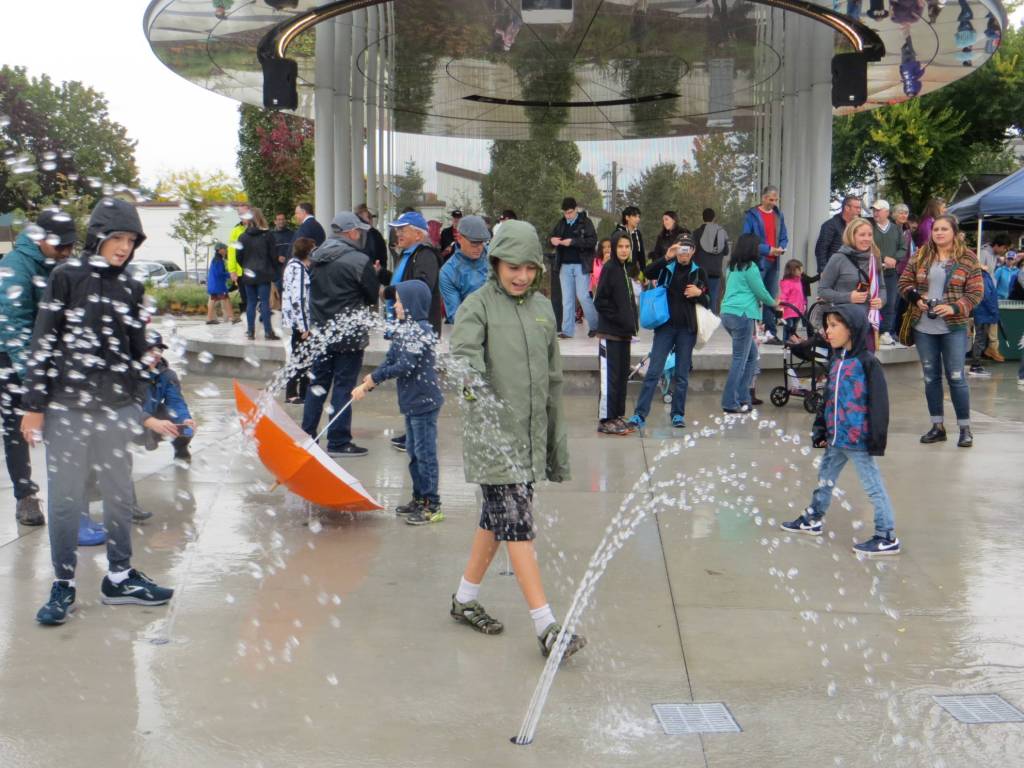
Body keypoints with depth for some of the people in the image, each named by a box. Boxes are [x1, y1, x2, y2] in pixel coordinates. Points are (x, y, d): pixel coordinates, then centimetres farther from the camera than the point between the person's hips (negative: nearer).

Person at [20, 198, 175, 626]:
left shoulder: (131, 289, 10)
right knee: (65, 498, 2)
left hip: (117, 409, 4)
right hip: (67, 408, -4)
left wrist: (145, 413, 10)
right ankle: (64, 585, 14)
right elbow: (43, 344, -4)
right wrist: (34, 406, -6)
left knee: (120, 495, 10)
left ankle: (119, 578, 23)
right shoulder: (66, 277, -2)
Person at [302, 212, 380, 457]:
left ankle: (307, 435, 21)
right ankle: (338, 441, 4)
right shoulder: (358, 260, -16)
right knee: (343, 386, 0)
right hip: (349, 334, -6)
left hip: (321, 332, 7)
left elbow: (314, 290, 13)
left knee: (317, 383, 15)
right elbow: (373, 295, -8)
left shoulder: (316, 258, 6)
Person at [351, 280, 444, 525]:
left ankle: (433, 505, 3)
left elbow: (404, 366, -22)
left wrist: (372, 379, -15)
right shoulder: (406, 329, 11)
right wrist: (368, 383, 3)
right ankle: (419, 499, 28)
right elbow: (390, 360, 12)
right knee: (413, 452, 17)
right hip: (412, 401, 10)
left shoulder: (421, 332, -18)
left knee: (425, 453, -4)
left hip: (424, 401, -10)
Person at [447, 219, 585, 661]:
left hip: (531, 437, 6)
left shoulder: (542, 308, 12)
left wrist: (558, 443, 20)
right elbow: (463, 356, -25)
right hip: (492, 437, -6)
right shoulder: (477, 306, -6)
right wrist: (478, 388, -47)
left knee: (497, 521, 15)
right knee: (518, 526, -8)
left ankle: (464, 600, 32)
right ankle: (547, 628, -7)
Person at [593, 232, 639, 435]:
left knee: (622, 376, 11)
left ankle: (617, 416, 19)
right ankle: (605, 420, -1)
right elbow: (599, 301, -15)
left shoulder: (625, 269, 14)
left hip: (624, 333, 8)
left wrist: (632, 323, 10)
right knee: (610, 377, -6)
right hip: (610, 332, -8)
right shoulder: (609, 268, -10)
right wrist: (618, 318, -16)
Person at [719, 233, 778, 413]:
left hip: (728, 313, 9)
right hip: (742, 315, -9)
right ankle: (731, 403, -6)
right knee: (740, 360, -5)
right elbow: (760, 292, -5)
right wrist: (774, 303, 15)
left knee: (751, 354, 16)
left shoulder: (732, 267, 15)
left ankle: (743, 397, 15)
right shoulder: (750, 268, -9)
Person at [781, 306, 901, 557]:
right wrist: (821, 429, 17)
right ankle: (813, 519, 41)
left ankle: (887, 538, 5)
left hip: (858, 440, -9)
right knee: (824, 478, 23)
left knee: (874, 487, -2)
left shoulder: (867, 363, -15)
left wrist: (876, 437, -18)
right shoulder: (836, 361, 10)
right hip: (835, 438, 9)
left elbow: (878, 402, -17)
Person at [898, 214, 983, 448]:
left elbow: (976, 291, -5)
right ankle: (937, 426, 19)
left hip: (953, 327, -3)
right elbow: (904, 282, 11)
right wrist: (916, 298, -8)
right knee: (930, 376, 9)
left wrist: (955, 308, -18)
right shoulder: (921, 256, 6)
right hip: (924, 328, 4)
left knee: (956, 377, -2)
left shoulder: (967, 259, -2)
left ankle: (965, 428, 9)